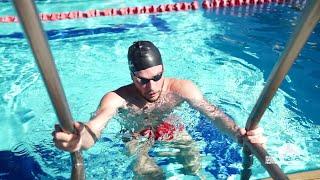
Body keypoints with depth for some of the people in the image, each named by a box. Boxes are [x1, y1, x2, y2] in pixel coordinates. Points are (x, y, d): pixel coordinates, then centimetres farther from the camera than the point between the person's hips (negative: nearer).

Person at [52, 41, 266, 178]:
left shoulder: (181, 88, -30)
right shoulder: (117, 98, -35)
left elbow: (214, 113, -32)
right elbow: (93, 128, -47)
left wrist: (239, 134, -53)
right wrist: (78, 139, -73)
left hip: (170, 126, 2)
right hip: (137, 135, -1)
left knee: (194, 163, -4)